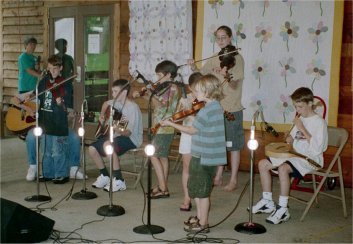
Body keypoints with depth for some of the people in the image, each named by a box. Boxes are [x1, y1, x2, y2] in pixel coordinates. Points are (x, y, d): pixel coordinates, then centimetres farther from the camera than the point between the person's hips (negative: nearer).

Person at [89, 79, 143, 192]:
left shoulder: (133, 107, -21)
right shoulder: (117, 102, 2)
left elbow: (128, 133, -26)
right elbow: (106, 103, 28)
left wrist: (118, 129, -44)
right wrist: (102, 115, 12)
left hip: (131, 139, -8)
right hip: (117, 136, 8)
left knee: (107, 144, -35)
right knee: (92, 148, -3)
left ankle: (119, 181, -23)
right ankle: (105, 176, 18)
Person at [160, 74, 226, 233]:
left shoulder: (205, 111, -21)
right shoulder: (217, 106, 7)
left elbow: (191, 130, -12)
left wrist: (170, 124, -5)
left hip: (203, 157, -9)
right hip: (210, 155, 9)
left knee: (202, 191, 4)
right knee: (195, 188, 22)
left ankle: (203, 224, 15)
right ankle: (199, 217, 34)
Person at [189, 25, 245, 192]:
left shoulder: (236, 58, -10)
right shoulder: (214, 59, 8)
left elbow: (234, 85, -20)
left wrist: (224, 77, -40)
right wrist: (193, 68, -10)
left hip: (232, 110, -6)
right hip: (216, 108, 6)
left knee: (233, 146, 4)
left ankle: (233, 180, 13)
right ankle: (218, 177, 25)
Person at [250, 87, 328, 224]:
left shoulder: (319, 122, -11)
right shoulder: (300, 119, 14)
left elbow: (317, 149, -22)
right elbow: (292, 138, 26)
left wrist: (302, 129, -20)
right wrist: (290, 139, 0)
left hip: (310, 160, -9)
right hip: (295, 155, 9)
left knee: (283, 168, -35)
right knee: (263, 164, -2)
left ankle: (283, 210, -29)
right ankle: (267, 202, 5)